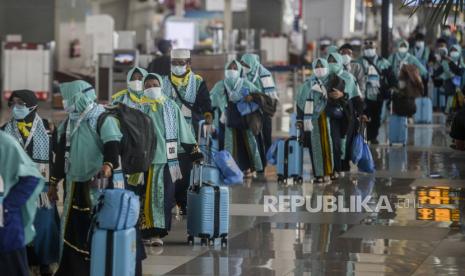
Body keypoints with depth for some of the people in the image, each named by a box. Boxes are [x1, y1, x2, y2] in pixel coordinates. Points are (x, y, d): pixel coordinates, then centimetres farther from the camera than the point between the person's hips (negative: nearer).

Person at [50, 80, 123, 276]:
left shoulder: (103, 119, -10)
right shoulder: (68, 122, 12)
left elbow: (112, 145, -23)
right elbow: (61, 153, 19)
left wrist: (108, 164, -43)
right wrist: (54, 183, 20)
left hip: (97, 183, -7)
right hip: (74, 183, 7)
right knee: (72, 228, 9)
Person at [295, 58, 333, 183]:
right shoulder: (308, 84, 6)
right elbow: (300, 101, 8)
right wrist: (299, 119, 5)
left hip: (329, 118, 1)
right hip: (314, 118, -1)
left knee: (329, 144, -3)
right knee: (316, 145, -2)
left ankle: (332, 170, 6)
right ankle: (319, 174, -1)